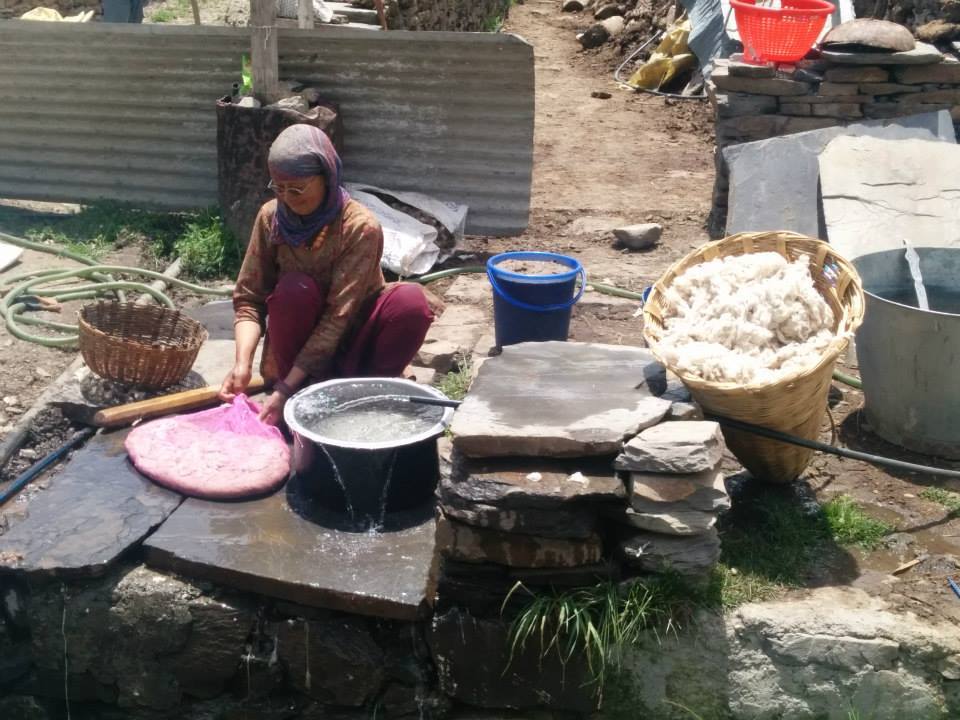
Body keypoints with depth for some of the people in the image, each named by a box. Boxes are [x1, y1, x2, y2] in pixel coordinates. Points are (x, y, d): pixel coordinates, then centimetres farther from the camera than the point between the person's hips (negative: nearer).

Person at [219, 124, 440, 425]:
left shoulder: (360, 227, -21)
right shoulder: (271, 217, -9)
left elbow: (338, 316, -25)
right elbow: (248, 297, -7)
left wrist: (285, 388, -30)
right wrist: (243, 363, -25)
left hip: (349, 343, -2)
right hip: (296, 348, 2)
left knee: (412, 301, -29)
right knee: (295, 288, -30)